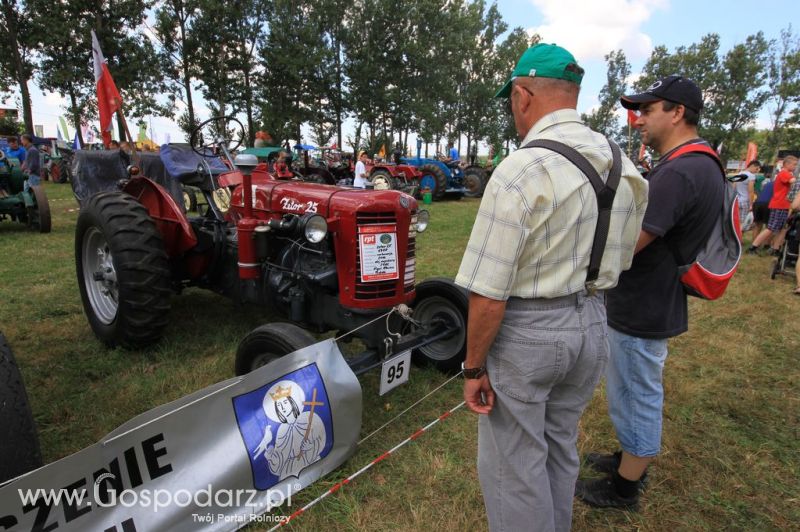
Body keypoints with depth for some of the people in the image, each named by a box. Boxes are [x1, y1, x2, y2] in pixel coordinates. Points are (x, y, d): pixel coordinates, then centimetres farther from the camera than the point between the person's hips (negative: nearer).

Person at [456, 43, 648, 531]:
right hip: (592, 325, 8)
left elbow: (489, 293, -21)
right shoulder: (623, 167, 2)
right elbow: (619, 262, 12)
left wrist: (474, 367, -11)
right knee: (561, 449, 26)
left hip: (525, 331, -7)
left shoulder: (520, 170, -21)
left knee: (514, 463, 12)